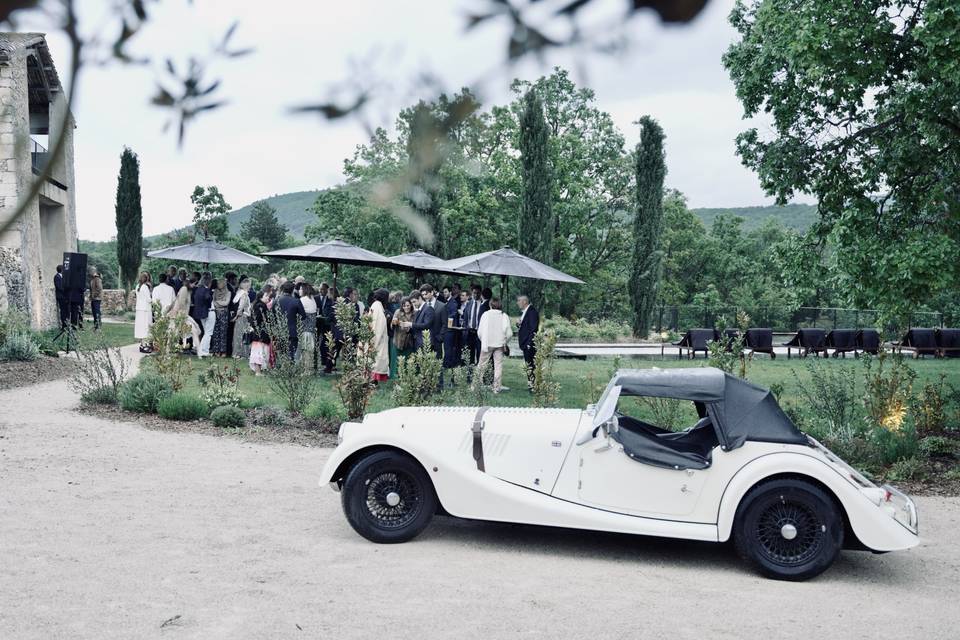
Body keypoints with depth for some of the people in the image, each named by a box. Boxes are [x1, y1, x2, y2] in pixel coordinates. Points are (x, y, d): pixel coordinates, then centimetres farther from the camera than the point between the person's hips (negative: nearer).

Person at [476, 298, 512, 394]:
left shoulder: (486, 314, -6)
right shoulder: (504, 316, -2)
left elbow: (480, 331, -5)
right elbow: (509, 333, -4)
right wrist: (505, 342, 12)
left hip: (487, 344, -1)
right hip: (499, 344, 1)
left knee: (482, 364, 9)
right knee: (498, 365, 6)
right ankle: (497, 387, 6)